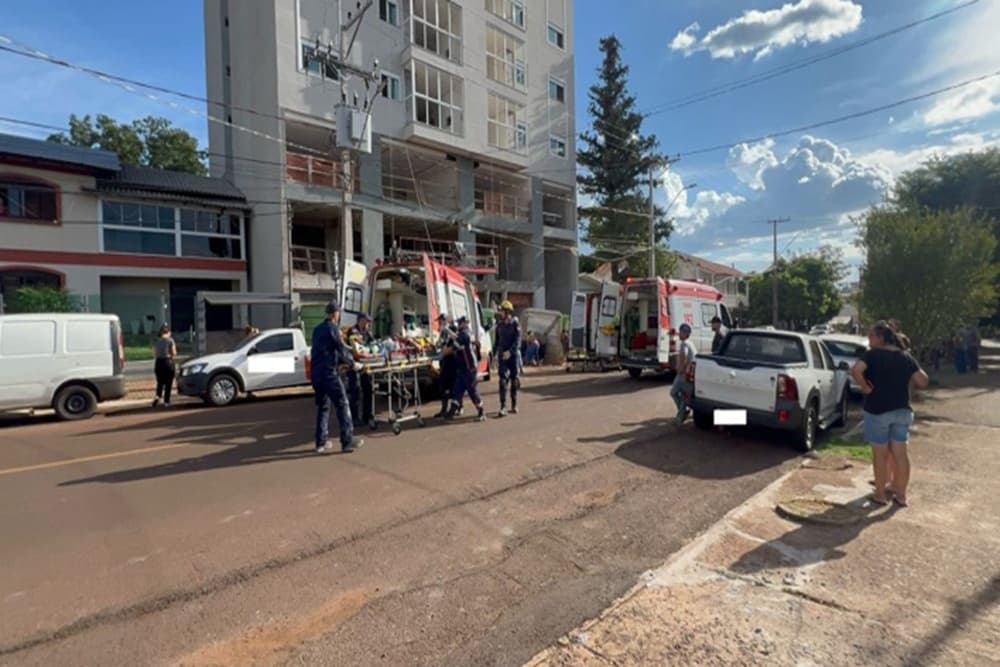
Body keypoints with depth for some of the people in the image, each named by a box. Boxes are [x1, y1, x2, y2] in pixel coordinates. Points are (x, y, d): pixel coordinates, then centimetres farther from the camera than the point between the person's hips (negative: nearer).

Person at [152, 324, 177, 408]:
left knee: (160, 383, 17)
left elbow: (154, 354, 5)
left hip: (158, 363, 4)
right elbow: (174, 353, -8)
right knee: (168, 384, 5)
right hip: (168, 362, -4)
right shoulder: (170, 340, -8)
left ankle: (157, 397, -4)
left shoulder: (156, 341, 6)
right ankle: (166, 402, 7)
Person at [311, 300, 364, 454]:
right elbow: (341, 349, -7)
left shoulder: (317, 329, 16)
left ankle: (321, 443, 16)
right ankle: (347, 441, -3)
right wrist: (351, 359, 12)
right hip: (329, 373, -8)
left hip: (316, 373, 8)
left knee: (322, 407, 14)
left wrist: (347, 352, 28)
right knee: (342, 405, -3)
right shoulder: (333, 328, -8)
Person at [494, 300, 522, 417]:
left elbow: (518, 341, -15)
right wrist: (495, 353, 13)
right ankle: (503, 407, -12)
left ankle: (514, 405, 21)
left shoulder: (515, 324, -7)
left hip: (514, 355, -2)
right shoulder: (499, 325, 8)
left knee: (514, 381, 7)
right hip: (502, 356, 2)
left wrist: (510, 351, -28)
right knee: (503, 381, -9)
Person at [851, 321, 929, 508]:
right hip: (902, 410, 5)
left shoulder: (872, 355, -11)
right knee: (900, 453, 11)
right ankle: (901, 494, 19)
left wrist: (865, 387, -14)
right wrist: (904, 379, 20)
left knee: (881, 454, 4)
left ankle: (880, 494, 13)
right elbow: (923, 381, 7)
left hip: (878, 411, -5)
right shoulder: (906, 357, 5)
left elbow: (856, 370, -28)